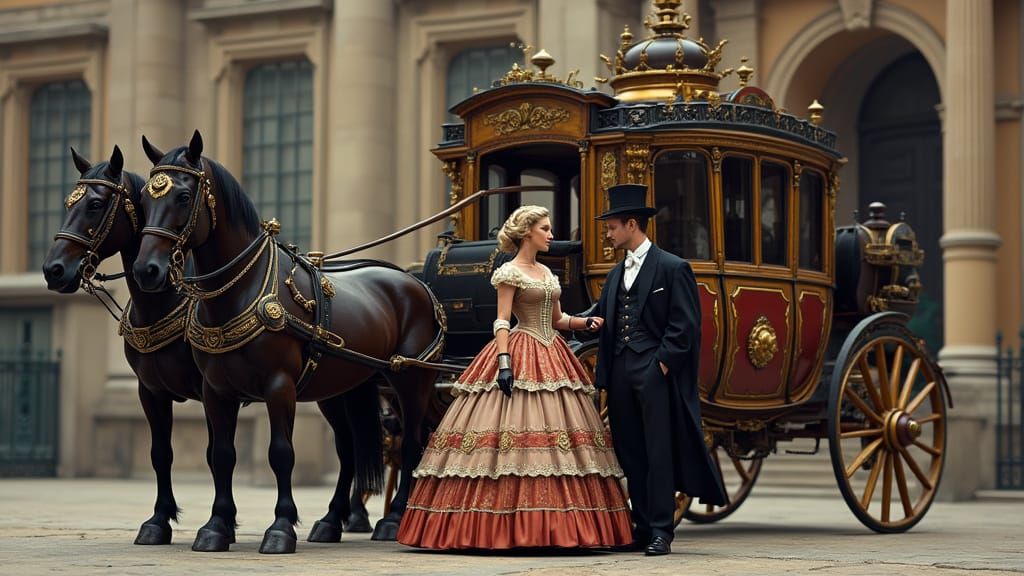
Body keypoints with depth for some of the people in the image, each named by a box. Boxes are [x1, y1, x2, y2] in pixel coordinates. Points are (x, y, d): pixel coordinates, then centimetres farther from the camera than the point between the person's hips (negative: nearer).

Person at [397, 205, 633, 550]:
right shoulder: (509, 272, -4)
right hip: (521, 357, -8)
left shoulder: (546, 272, 18)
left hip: (552, 357, 8)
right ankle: (507, 526, -9)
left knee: (559, 437, 2)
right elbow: (502, 322, -11)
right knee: (516, 428, -12)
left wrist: (585, 323, 3)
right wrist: (504, 362, -22)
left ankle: (552, 526, 4)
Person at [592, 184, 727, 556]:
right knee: (631, 455, 7)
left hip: (655, 372, -7)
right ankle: (642, 529, 12)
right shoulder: (616, 275, 19)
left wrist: (662, 363, -13)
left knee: (658, 452, -7)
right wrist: (604, 379, 10)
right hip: (621, 375, 7)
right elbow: (603, 324, 17)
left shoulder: (673, 268, -2)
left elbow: (685, 325, -7)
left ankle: (661, 532, -5)